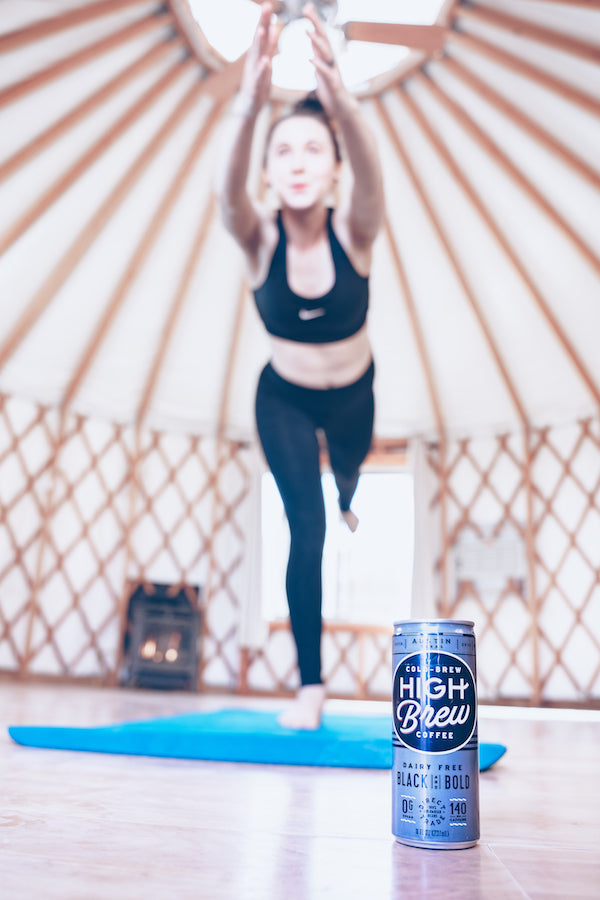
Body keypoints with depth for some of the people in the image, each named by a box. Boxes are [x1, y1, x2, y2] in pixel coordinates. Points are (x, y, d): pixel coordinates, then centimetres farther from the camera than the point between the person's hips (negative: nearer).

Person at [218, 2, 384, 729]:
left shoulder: (352, 232, -25)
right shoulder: (260, 239, -24)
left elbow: (372, 184, -47)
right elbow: (227, 193, -46)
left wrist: (339, 101, -65)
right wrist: (250, 102, -63)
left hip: (352, 392, 2)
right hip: (283, 398, -1)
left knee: (348, 471, 30)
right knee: (305, 530, -12)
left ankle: (345, 504, 71)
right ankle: (310, 684, -1)